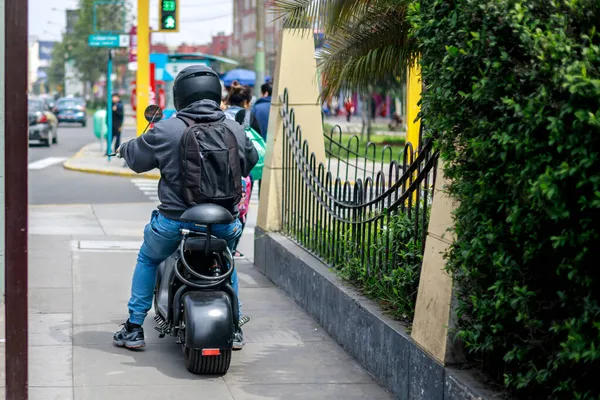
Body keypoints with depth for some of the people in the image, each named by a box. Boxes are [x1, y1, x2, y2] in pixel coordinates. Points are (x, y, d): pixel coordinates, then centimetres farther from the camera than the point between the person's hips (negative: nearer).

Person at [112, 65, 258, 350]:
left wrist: (124, 148, 27)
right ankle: (234, 327, 31)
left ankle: (134, 328, 23)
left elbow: (136, 158, 4)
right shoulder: (235, 130, 1)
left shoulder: (165, 130, -10)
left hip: (176, 220, -2)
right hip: (223, 224, 3)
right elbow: (250, 161, 19)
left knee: (148, 260, 24)